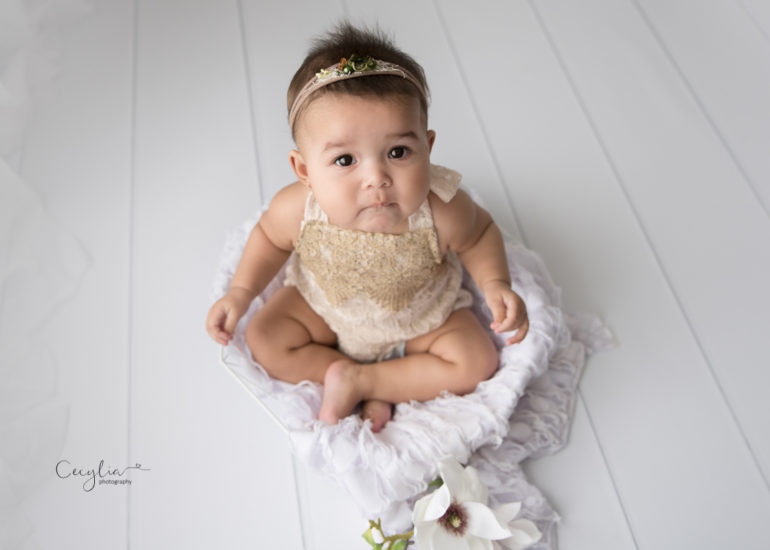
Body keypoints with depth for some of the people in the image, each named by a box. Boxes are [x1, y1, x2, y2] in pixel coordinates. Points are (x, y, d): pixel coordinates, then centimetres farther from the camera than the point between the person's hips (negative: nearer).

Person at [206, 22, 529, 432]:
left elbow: (479, 234, -12)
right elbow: (271, 236, -7)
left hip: (421, 314, -1)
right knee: (264, 342, -9)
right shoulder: (296, 209, -33)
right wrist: (241, 292, -14)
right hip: (323, 304, 2)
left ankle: (358, 379, -6)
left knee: (477, 364, -12)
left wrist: (495, 284, -26)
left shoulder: (442, 212, -37)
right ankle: (372, 393, -2)